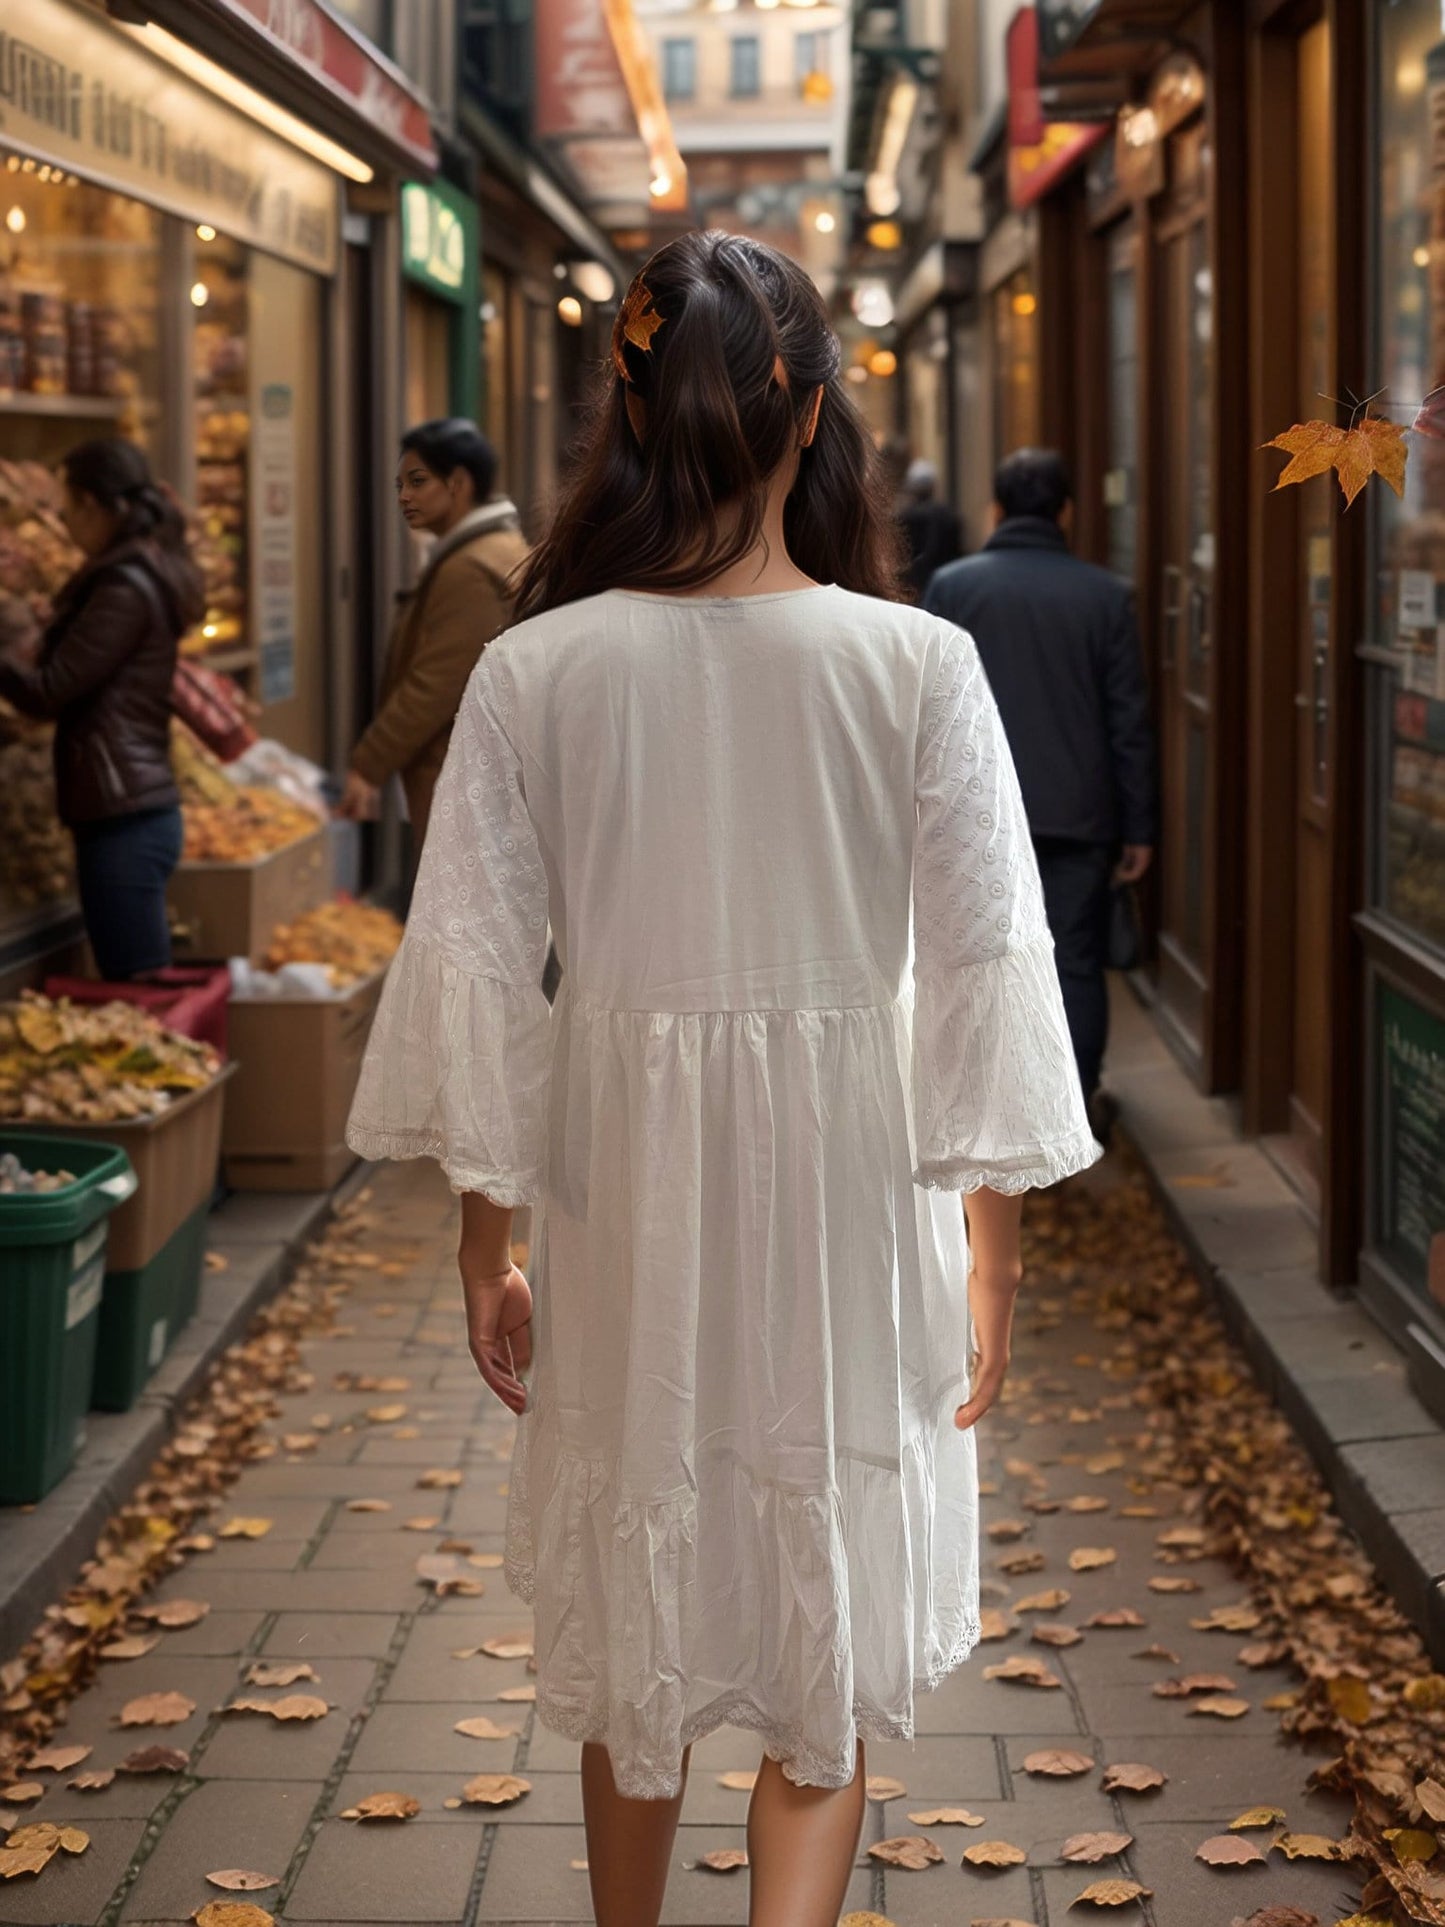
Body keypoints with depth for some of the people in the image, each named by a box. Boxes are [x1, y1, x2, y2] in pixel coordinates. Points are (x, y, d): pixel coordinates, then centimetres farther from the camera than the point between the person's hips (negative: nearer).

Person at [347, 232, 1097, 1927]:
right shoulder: (917, 665, -10)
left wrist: (482, 1244, 7)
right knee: (832, 1613, 13)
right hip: (843, 1172, -1)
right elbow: (989, 966, -7)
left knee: (632, 1606, 20)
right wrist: (994, 1255, 3)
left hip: (622, 1174, 2)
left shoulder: (535, 671, -8)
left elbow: (476, 968, -4)